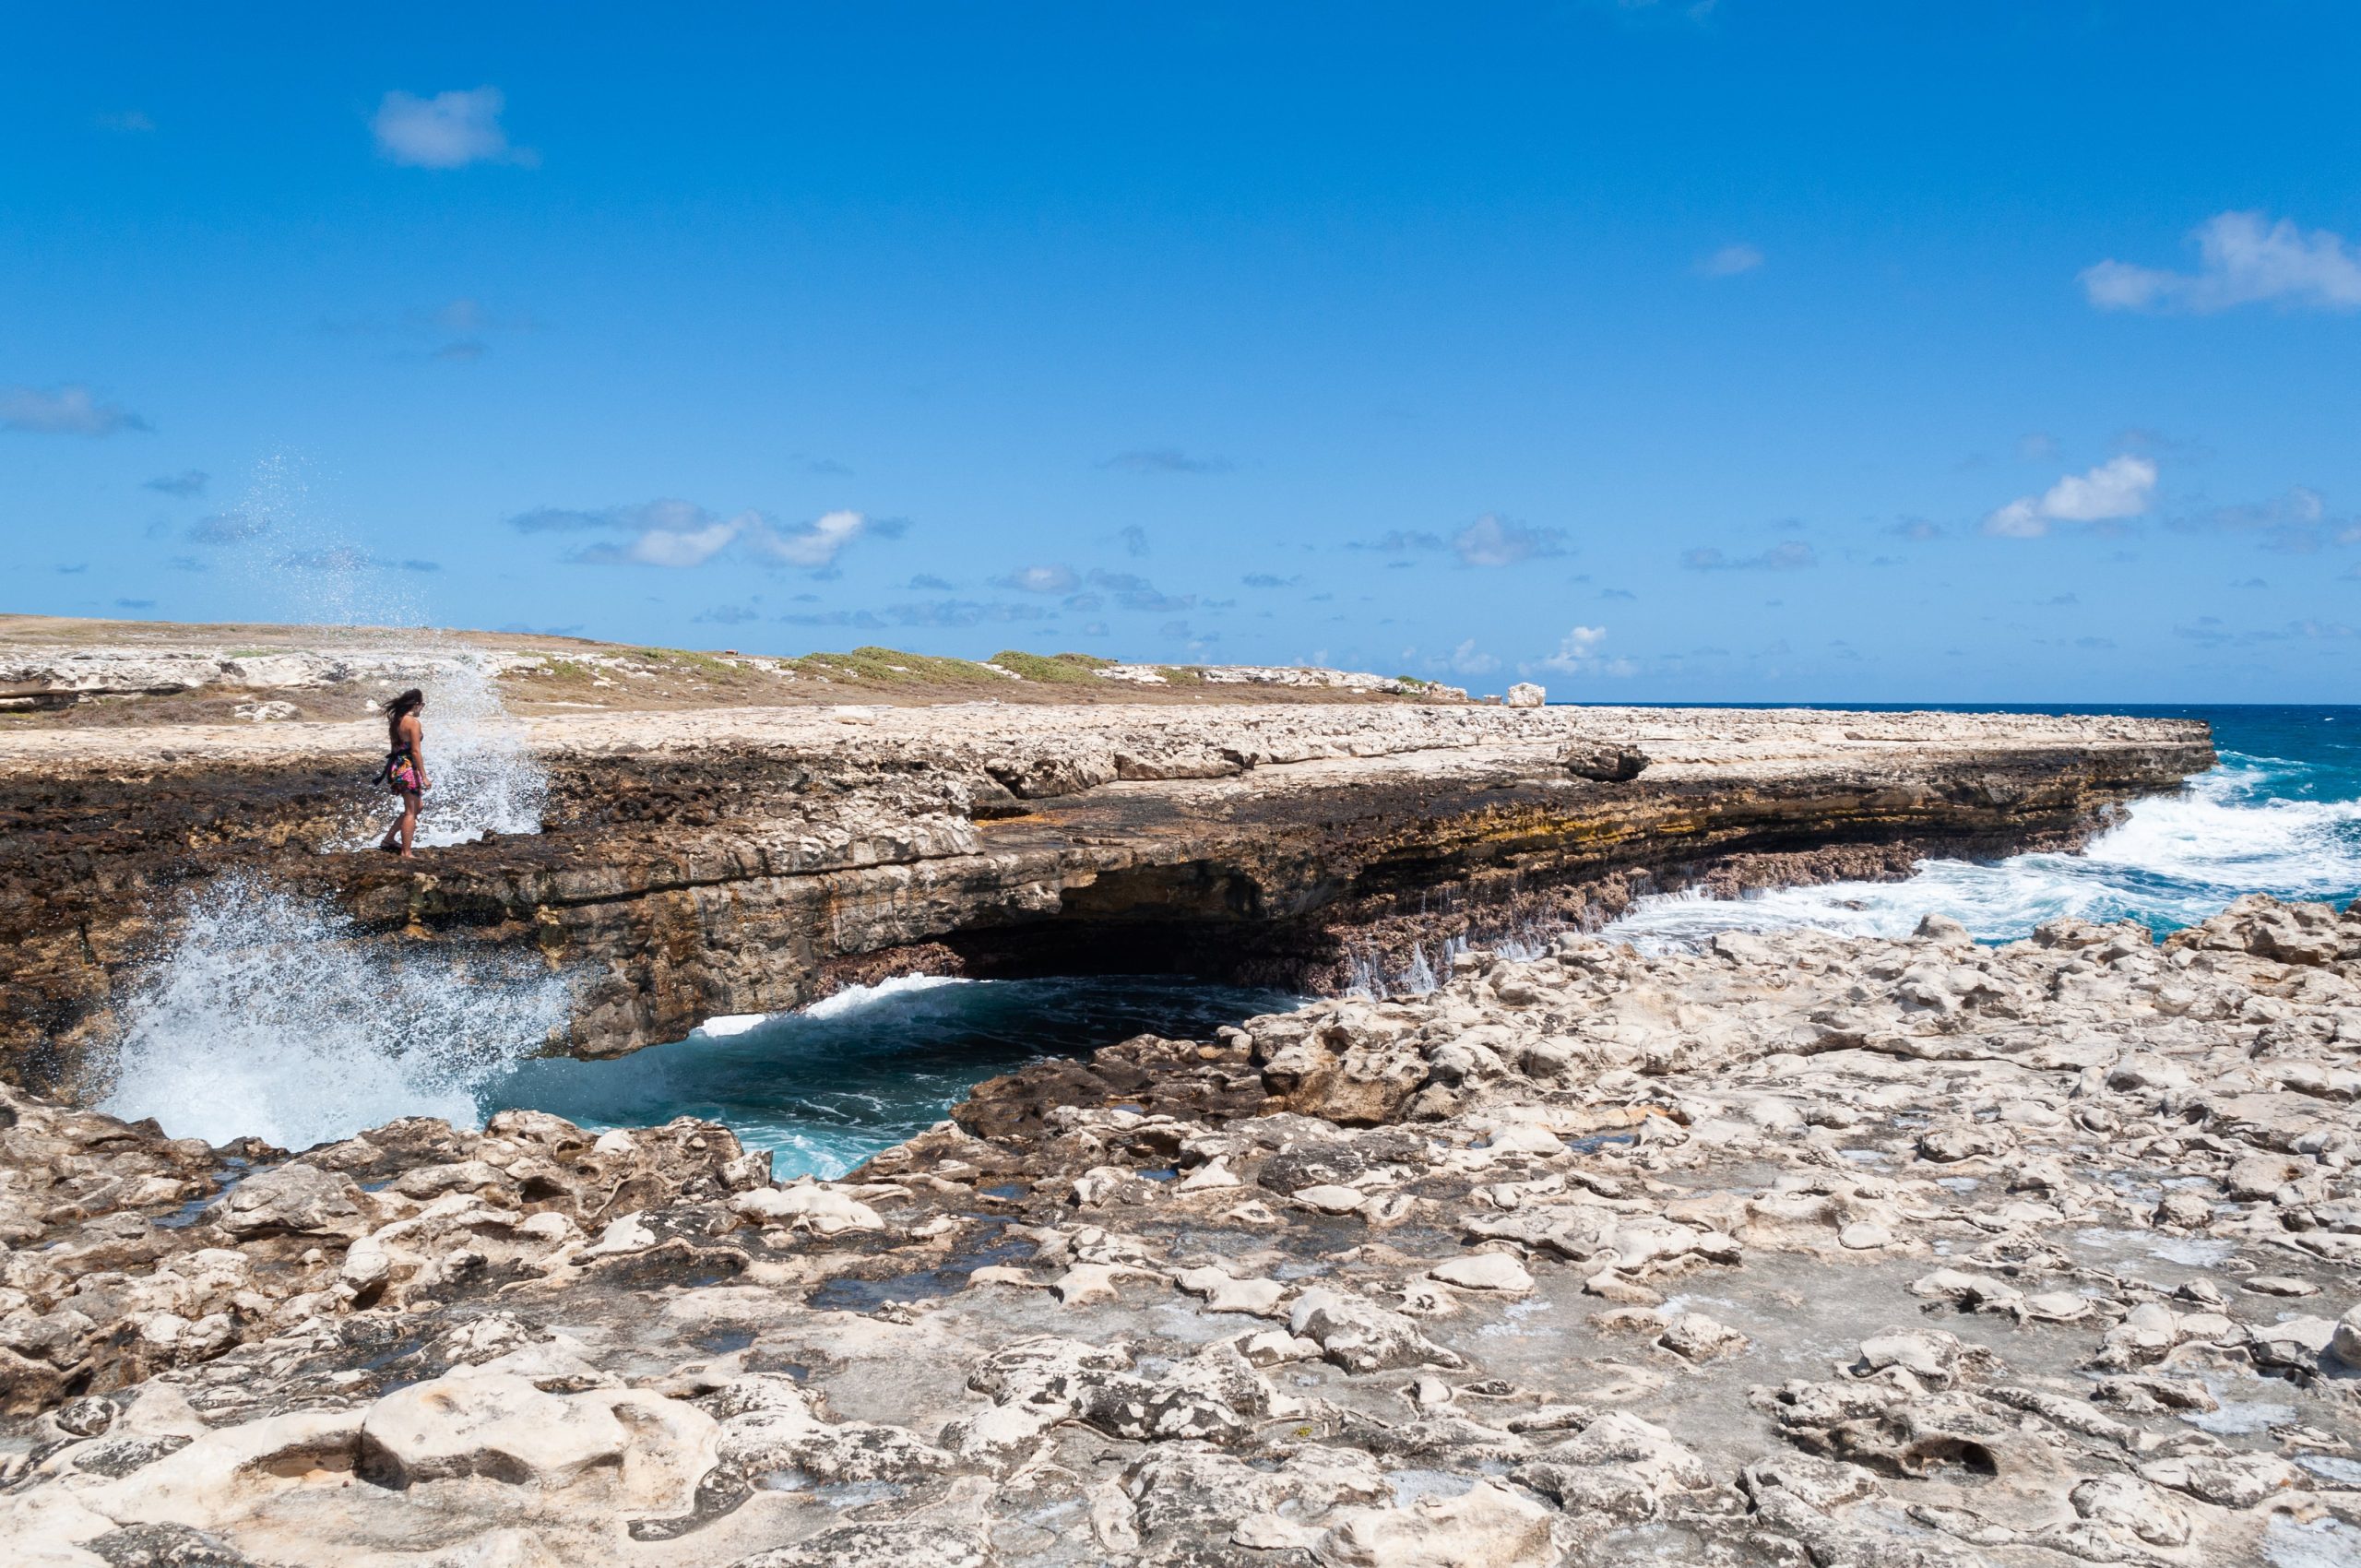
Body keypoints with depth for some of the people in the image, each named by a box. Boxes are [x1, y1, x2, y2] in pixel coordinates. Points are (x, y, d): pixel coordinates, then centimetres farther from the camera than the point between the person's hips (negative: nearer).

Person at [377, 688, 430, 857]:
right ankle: (406, 853, -1)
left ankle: (389, 838, 22)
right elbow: (416, 751, -18)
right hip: (408, 768, -9)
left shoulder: (396, 720, 11)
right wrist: (424, 777, -15)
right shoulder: (413, 723, -15)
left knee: (417, 805, 21)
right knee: (411, 812, -2)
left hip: (396, 766, 9)